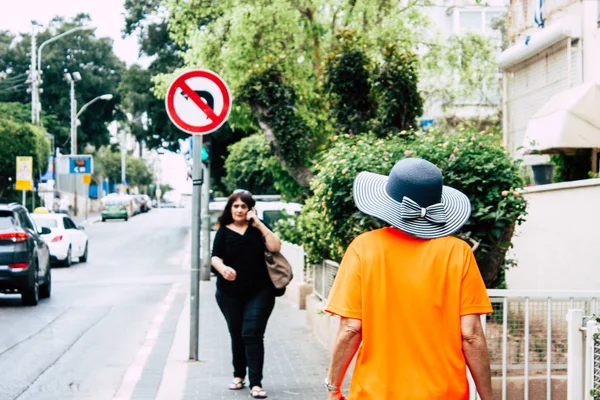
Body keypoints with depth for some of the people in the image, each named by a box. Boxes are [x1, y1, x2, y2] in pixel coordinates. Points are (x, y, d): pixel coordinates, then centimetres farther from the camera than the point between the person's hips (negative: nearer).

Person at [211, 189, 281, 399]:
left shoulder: (258, 229, 3)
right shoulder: (224, 232, 2)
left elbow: (275, 247, -11)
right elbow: (215, 257, -9)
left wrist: (258, 224, -14)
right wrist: (223, 269, -31)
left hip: (259, 292, -1)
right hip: (230, 293, 2)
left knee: (252, 334, -11)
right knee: (237, 335, 13)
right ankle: (239, 375, 32)